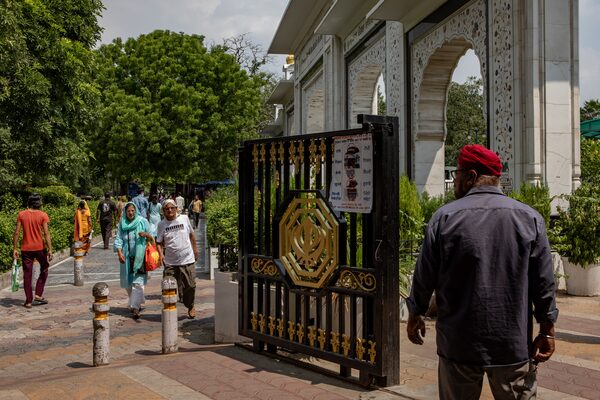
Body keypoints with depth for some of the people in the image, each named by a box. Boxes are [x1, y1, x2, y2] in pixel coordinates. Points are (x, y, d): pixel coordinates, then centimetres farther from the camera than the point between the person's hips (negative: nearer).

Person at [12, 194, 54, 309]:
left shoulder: (21, 215, -1)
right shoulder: (42, 215, -7)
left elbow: (17, 233, -3)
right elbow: (46, 233, -12)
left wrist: (15, 249, 3)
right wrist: (50, 250, -10)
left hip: (26, 249, 2)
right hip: (40, 248, -2)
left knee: (27, 275, 8)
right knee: (44, 269, 20)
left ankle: (28, 301, 12)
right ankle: (38, 295, 11)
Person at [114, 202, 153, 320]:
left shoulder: (143, 221, -1)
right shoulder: (122, 224, 5)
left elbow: (152, 238, 3)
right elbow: (118, 239, 2)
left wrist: (146, 235, -20)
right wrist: (120, 253, -12)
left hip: (140, 256, -3)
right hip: (127, 257, 3)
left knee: (138, 282, -10)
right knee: (127, 282, 10)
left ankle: (135, 308, -9)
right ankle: (137, 302, 29)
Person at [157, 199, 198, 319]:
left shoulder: (184, 219, 2)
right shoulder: (161, 224, 2)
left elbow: (191, 234, 14)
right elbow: (159, 242, 5)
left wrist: (195, 249, 17)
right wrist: (160, 253, -12)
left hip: (187, 259, 0)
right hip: (170, 262, 0)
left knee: (190, 286, 3)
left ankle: (191, 306, 27)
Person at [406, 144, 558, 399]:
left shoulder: (445, 217, -7)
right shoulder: (530, 217, -2)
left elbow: (424, 276, -3)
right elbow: (544, 282, -1)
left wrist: (415, 315, 12)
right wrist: (547, 331, 9)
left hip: (458, 344, -1)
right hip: (514, 346, 1)